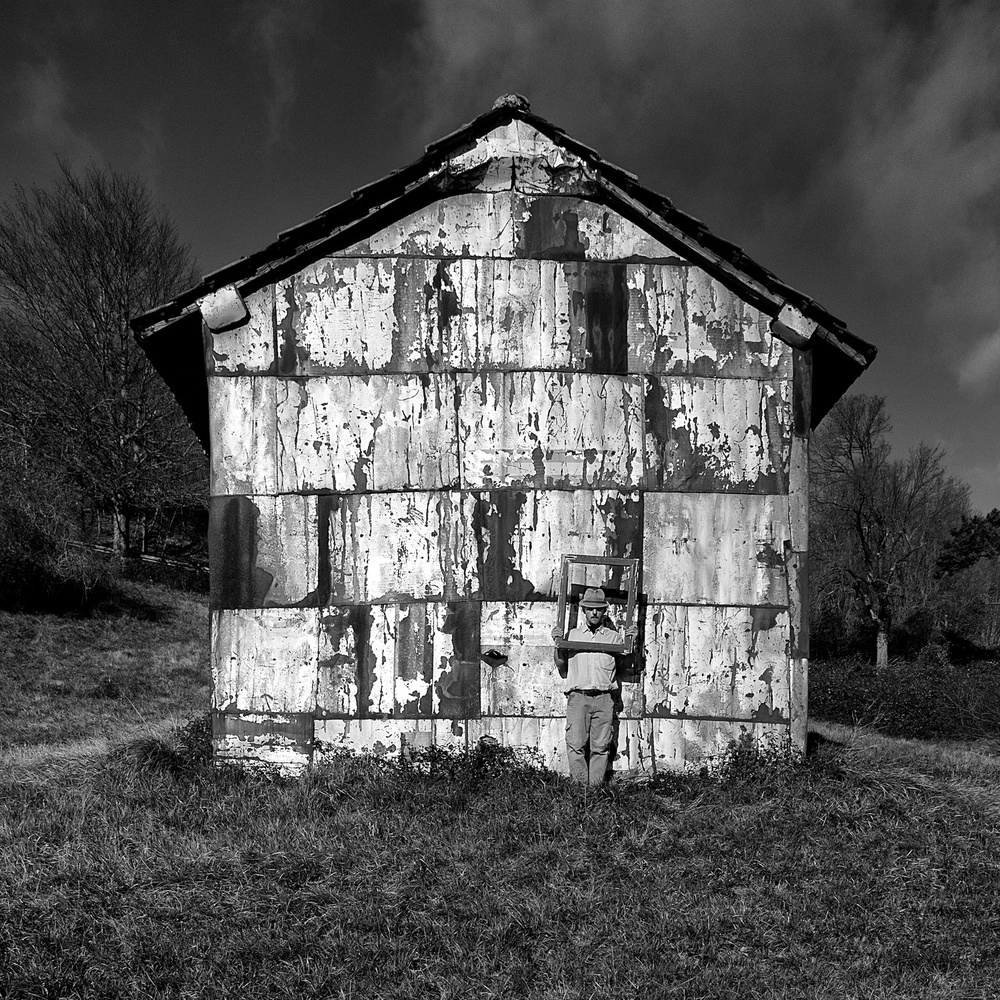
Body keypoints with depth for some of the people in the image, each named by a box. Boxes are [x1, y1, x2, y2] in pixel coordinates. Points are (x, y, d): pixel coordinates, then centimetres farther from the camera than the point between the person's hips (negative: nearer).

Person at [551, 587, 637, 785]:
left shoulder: (614, 637, 14)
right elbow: (562, 668, 15)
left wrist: (630, 641, 3)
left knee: (600, 746, -2)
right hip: (577, 696, 0)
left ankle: (595, 786, 4)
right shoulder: (572, 635, 14)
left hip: (604, 697, 0)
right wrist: (557, 643, 4)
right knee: (576, 744, -8)